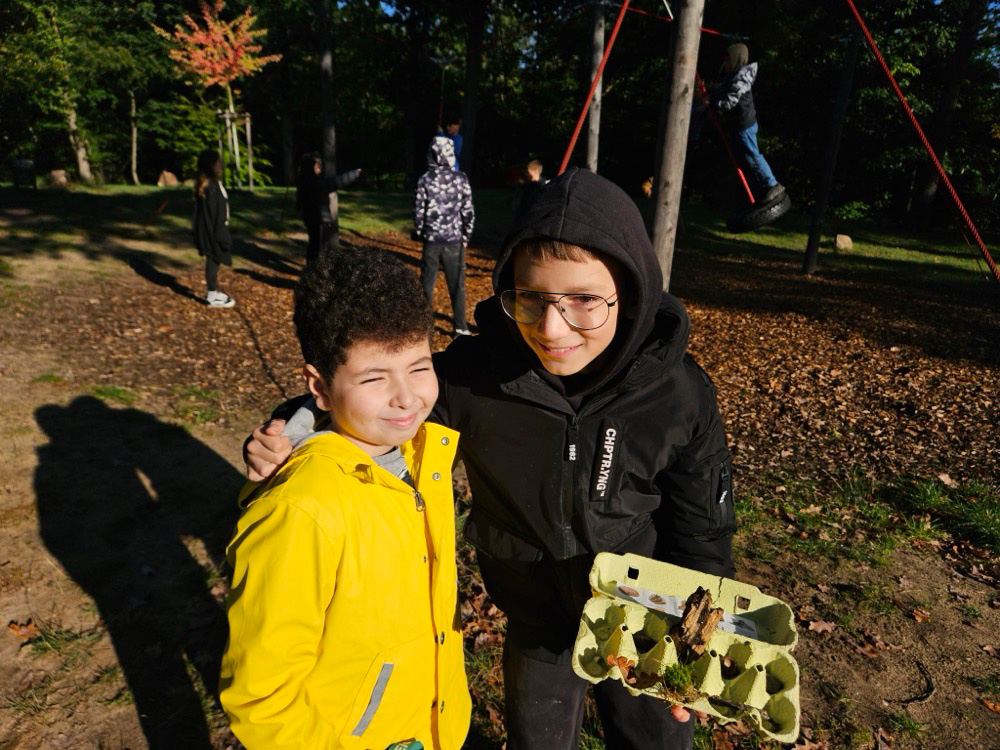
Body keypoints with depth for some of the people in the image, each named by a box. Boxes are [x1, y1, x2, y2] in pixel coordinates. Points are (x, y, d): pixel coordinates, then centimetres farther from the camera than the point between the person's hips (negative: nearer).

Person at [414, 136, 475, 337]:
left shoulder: (424, 180, -4)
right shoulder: (460, 178, -4)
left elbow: (418, 210, -1)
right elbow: (468, 211, -3)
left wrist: (420, 233, 15)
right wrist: (466, 236, 8)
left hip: (431, 240, 0)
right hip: (454, 239, 0)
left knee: (426, 284, 11)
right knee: (457, 285, 8)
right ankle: (461, 327, 11)